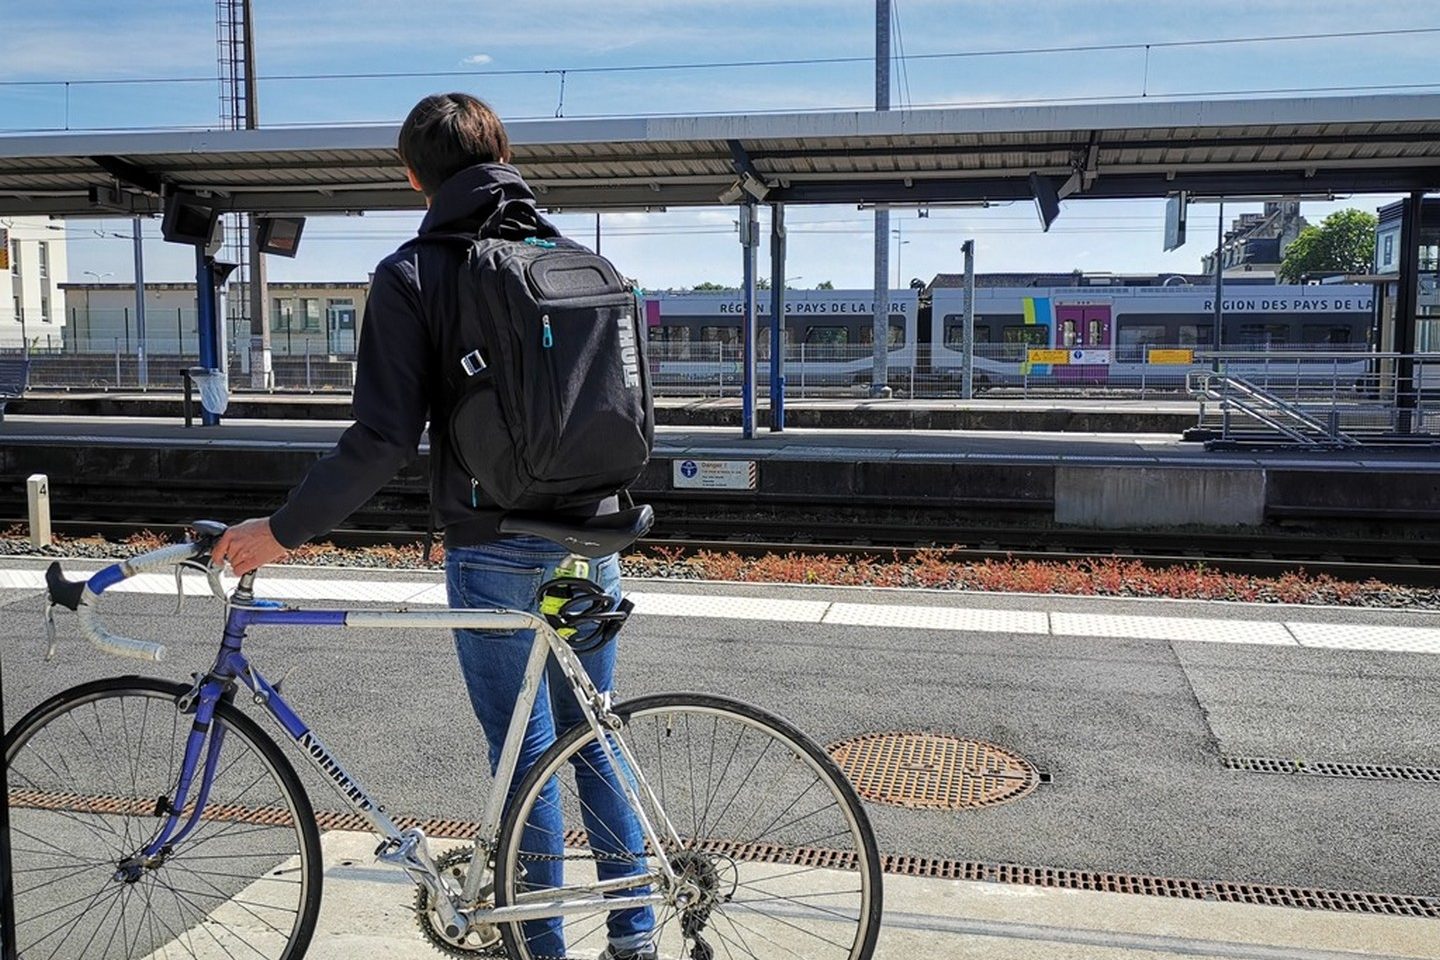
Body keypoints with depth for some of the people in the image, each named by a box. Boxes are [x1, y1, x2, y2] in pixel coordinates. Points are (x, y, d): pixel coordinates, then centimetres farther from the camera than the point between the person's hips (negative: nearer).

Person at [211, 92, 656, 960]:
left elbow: (384, 439, -15)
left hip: (493, 551, -4)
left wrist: (287, 530, -4)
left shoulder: (413, 275, -8)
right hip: (591, 543, 4)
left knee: (524, 753, 8)